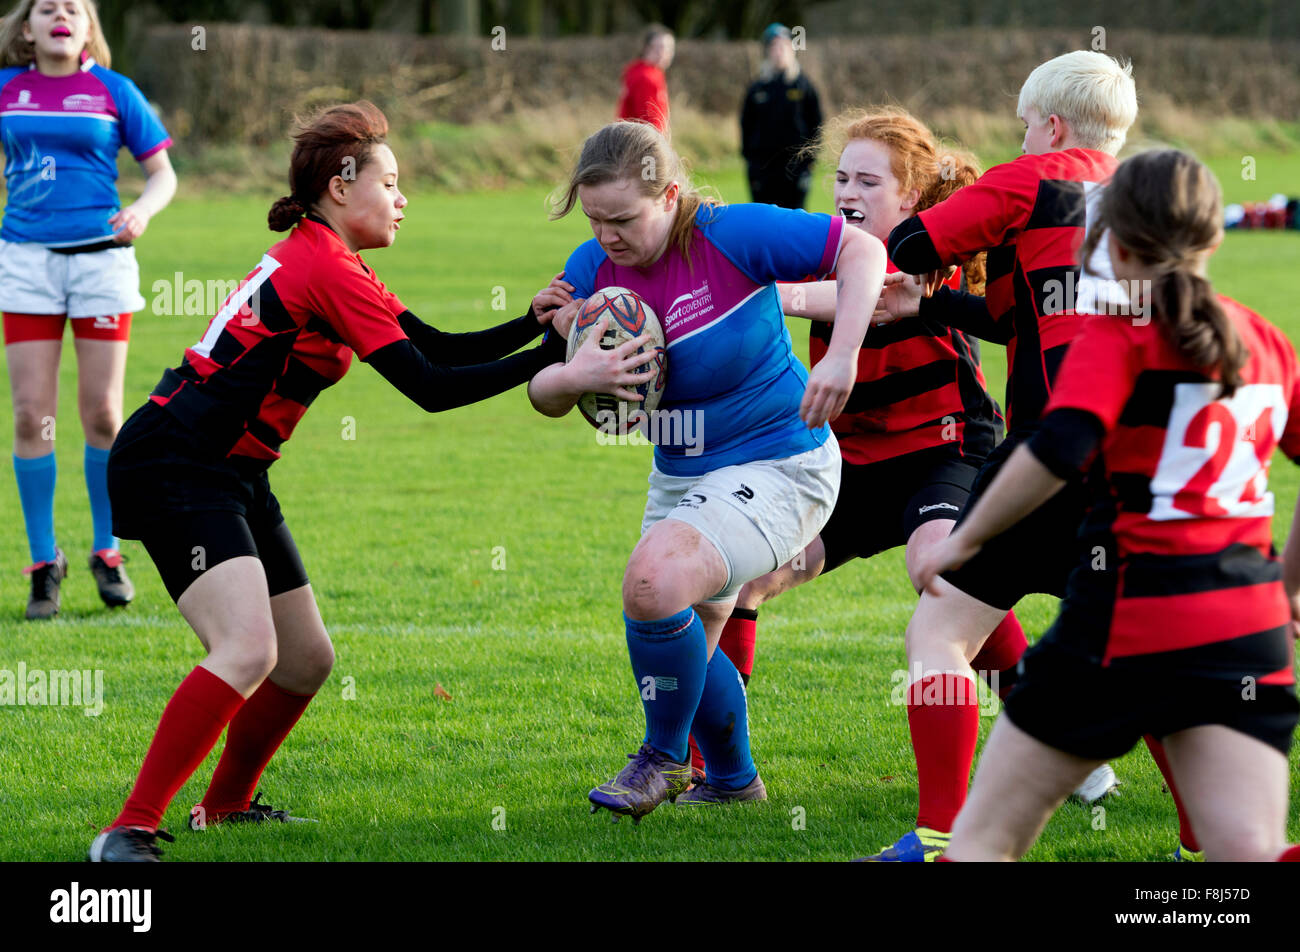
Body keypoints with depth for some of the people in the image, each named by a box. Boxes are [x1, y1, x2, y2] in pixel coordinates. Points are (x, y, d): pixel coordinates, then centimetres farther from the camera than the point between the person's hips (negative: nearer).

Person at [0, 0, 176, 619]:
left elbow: (162, 173, 6)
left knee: (101, 412, 0)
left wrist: (142, 210, -13)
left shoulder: (113, 91, 3)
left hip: (100, 259, -1)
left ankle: (107, 552, 16)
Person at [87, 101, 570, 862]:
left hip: (232, 476, 11)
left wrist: (537, 323, 2)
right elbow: (429, 387, -18)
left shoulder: (323, 262, 16)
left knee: (307, 659, 14)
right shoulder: (327, 272, -16)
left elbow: (440, 348, 15)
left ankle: (225, 805, 33)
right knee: (248, 652, -26)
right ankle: (129, 831, -25)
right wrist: (549, 360, -14)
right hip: (173, 468, -11)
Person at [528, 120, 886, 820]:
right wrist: (569, 375, -29)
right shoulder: (592, 269, -6)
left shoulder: (731, 235, -22)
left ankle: (664, 759, -5)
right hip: (680, 474, 8)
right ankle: (734, 779, 48)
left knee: (654, 584, -29)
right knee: (684, 644, 21)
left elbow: (860, 248, -18)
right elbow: (545, 396, -5)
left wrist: (843, 355, -31)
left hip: (776, 466, -8)